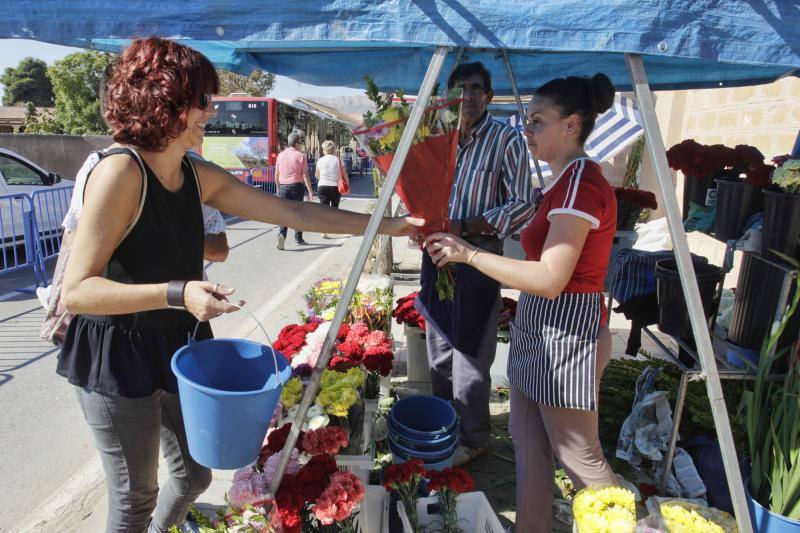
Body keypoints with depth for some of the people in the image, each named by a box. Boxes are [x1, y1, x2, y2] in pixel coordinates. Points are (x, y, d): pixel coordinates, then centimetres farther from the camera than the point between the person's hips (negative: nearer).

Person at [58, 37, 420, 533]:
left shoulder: (200, 176, 0)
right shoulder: (120, 172, -22)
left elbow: (292, 211, 0)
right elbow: (76, 290, -23)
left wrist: (386, 225, 1)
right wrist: (178, 294, -34)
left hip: (180, 345, 7)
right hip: (118, 356, -7)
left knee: (194, 476, 20)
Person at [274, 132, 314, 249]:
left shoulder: (280, 155, 6)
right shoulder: (301, 156, -6)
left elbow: (276, 175, 10)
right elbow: (305, 175, -10)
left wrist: (278, 188, 23)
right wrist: (310, 191, -7)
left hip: (283, 187, 3)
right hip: (297, 186, -2)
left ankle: (281, 235, -17)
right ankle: (298, 238, 20)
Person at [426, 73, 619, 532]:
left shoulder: (582, 181, -19)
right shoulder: (568, 180, 12)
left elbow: (550, 279, -26)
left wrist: (470, 254, -22)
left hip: (565, 336, -10)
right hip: (540, 331, 10)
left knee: (580, 455, 8)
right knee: (528, 442, 17)